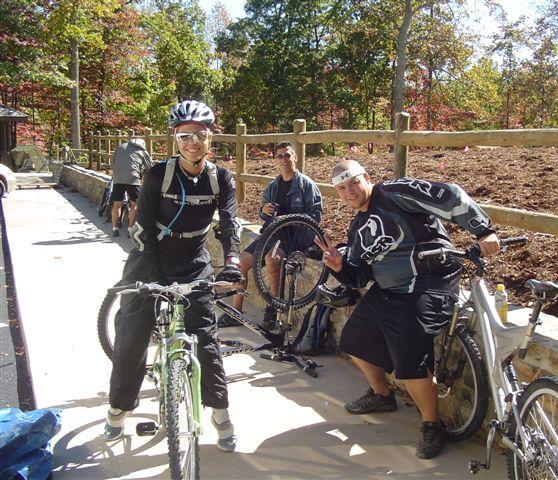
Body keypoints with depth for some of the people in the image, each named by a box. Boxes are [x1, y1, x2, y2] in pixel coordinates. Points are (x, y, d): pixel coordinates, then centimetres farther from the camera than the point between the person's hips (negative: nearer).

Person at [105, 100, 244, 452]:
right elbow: (143, 227, -14)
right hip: (150, 264, 0)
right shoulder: (159, 174, -12)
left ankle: (220, 412, 12)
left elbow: (230, 221, -16)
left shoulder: (221, 178, -5)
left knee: (206, 337, -4)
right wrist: (151, 274, -23)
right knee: (132, 336, 5)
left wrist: (232, 261, -34)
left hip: (195, 267, 1)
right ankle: (120, 407, 27)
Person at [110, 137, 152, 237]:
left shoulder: (121, 147, 24)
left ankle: (115, 229, 16)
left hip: (117, 178, 3)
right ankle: (130, 229, 3)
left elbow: (113, 163, 24)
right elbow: (149, 169, 17)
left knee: (116, 204, 11)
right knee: (134, 205, 7)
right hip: (133, 178, -2)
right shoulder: (143, 152, 18)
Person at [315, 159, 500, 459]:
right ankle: (381, 395, 41)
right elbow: (358, 277, 14)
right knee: (353, 339, 17)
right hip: (386, 292, 10)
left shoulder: (395, 193, -12)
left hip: (428, 287, -10)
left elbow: (451, 198, -18)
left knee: (410, 361, -21)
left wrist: (484, 231, -25)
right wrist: (339, 267, -6)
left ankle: (432, 426, 4)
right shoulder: (358, 227, 15)